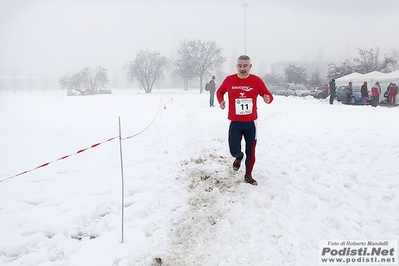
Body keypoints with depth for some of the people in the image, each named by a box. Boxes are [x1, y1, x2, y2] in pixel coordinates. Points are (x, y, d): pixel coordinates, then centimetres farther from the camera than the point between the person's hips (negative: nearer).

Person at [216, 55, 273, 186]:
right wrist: (221, 101, -8)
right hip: (235, 122, 0)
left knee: (251, 151, 10)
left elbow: (268, 95, 1)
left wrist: (268, 99, -23)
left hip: (251, 123, 1)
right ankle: (239, 157, 35)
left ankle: (248, 175, 31)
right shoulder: (229, 80, -6)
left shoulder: (257, 80, -8)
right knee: (234, 151, -3)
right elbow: (219, 91, 12)